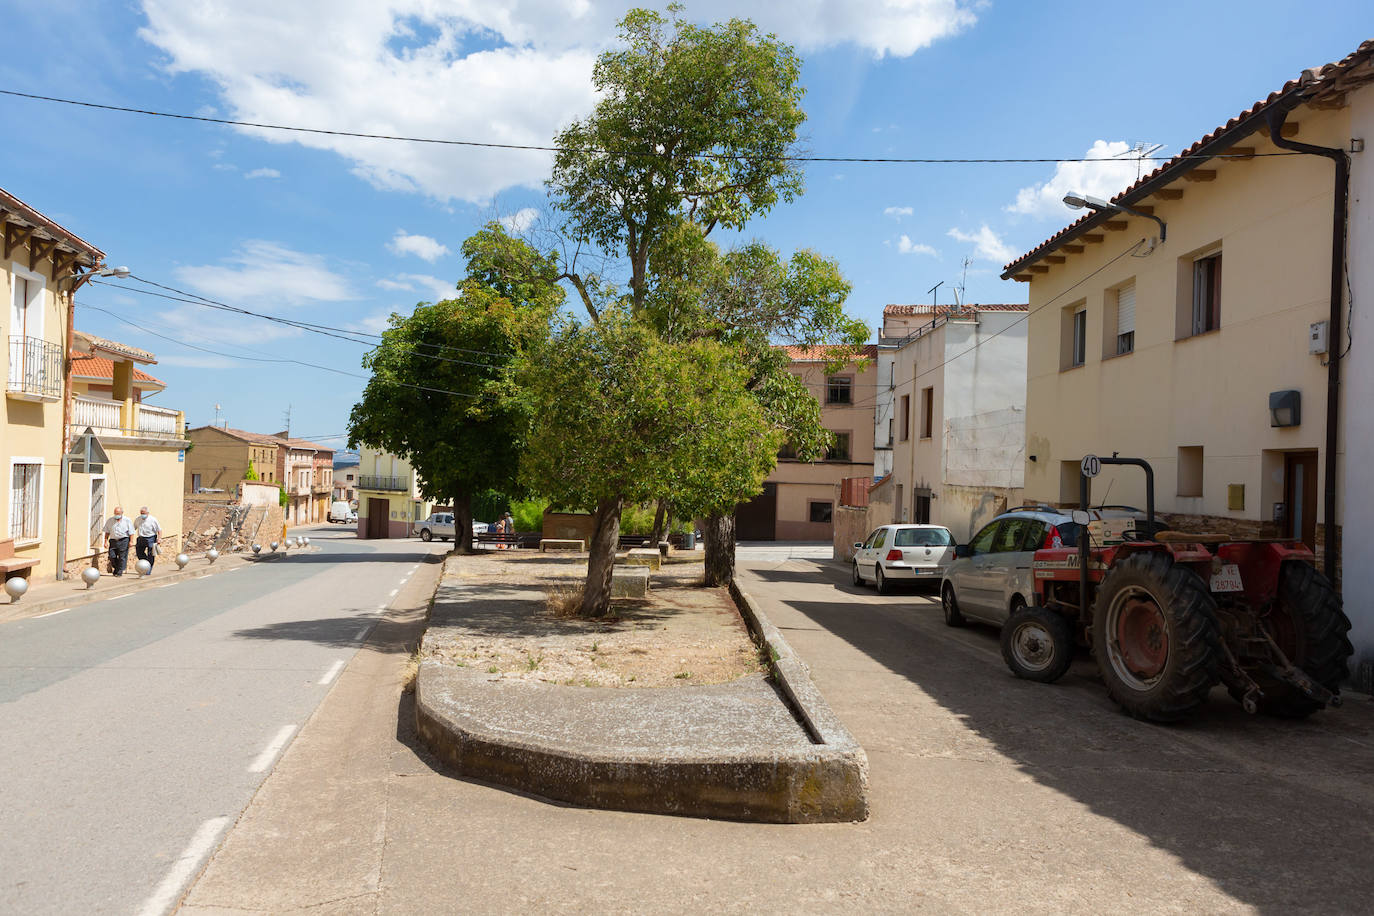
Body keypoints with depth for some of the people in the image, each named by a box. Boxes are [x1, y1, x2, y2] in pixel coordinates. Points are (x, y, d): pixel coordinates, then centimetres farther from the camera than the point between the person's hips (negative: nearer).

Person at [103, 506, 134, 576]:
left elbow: (131, 532, 1)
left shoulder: (127, 521, 2)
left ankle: (120, 572, 3)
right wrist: (106, 541, 5)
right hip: (113, 541, 3)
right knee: (112, 556, -1)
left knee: (122, 557, -3)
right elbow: (107, 532, 12)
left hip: (123, 541, -3)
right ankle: (115, 568, 22)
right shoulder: (110, 520, 9)